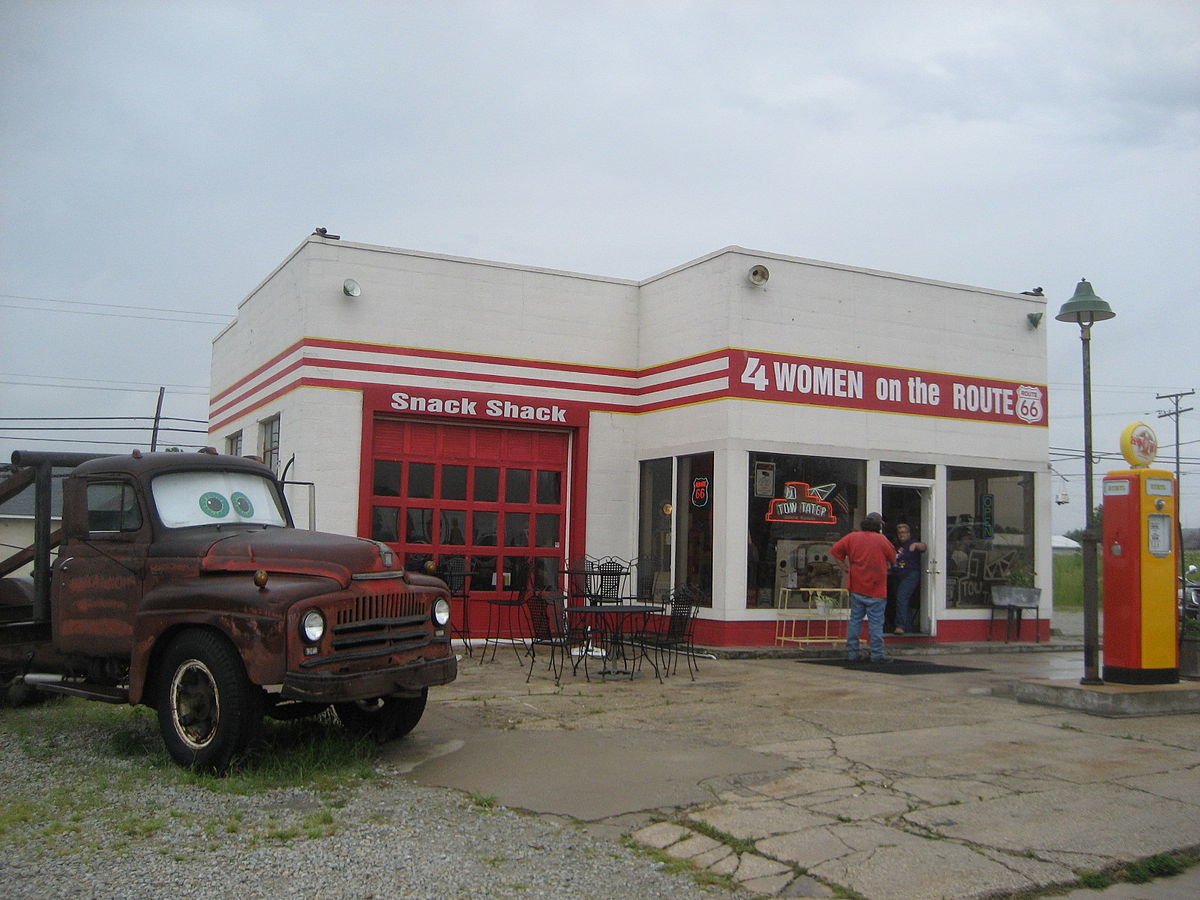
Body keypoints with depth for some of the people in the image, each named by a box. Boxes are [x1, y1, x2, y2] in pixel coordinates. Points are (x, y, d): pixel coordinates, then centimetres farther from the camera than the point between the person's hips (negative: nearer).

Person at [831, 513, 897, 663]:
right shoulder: (881, 540, -5)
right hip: (876, 588, -4)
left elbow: (835, 551, 2)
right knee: (876, 622, 0)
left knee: (855, 620, 11)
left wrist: (845, 567, 8)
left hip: (856, 587, 4)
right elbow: (893, 558, 4)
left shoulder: (852, 537, 4)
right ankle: (877, 654, 1)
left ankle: (852, 652, 12)